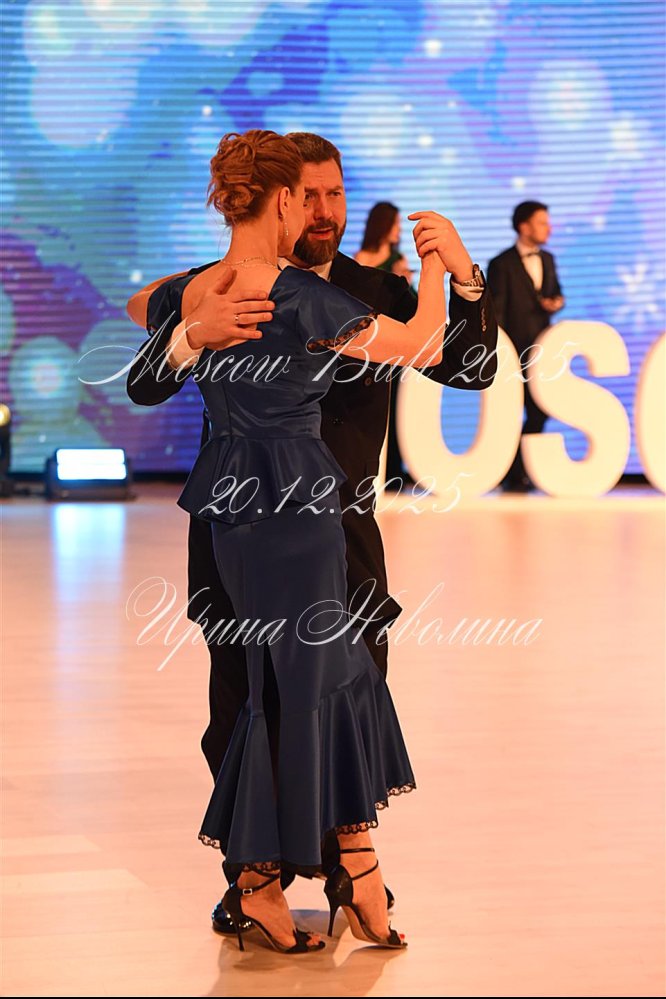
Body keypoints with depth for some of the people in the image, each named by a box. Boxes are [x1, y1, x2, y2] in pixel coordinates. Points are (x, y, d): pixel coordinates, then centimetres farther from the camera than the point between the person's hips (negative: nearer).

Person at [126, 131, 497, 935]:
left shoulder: (376, 294, 1)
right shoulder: (219, 290, -5)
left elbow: (471, 369, -6)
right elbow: (143, 386, -15)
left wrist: (463, 276, -22)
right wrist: (195, 333, -37)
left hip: (340, 533, 1)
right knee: (240, 717, 4)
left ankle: (345, 862, 23)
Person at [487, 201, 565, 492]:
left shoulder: (547, 259, 11)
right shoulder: (502, 264, -8)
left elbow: (555, 292, 24)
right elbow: (495, 312, -10)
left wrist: (557, 302, -2)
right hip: (514, 351, -6)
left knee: (540, 412, 8)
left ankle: (521, 470, 23)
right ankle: (514, 477, 10)